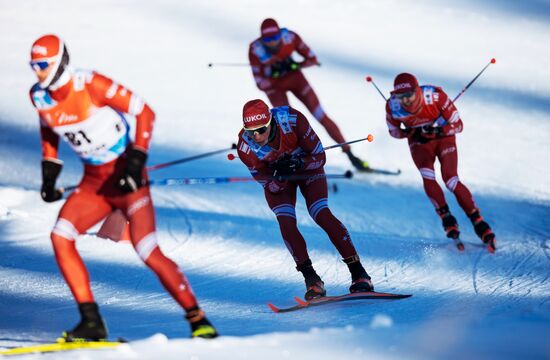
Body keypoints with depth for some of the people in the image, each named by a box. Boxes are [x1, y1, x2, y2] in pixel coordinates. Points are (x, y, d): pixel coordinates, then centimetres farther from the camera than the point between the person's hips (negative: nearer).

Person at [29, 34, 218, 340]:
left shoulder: (90, 85, -21)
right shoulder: (39, 97, -2)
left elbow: (145, 112, -16)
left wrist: (136, 162, -22)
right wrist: (49, 174, 10)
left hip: (126, 176, -6)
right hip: (94, 182, 7)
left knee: (148, 251, -16)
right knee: (60, 237, -13)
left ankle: (198, 320, -3)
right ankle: (92, 322, -9)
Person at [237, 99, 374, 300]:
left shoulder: (292, 120, -35)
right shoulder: (245, 148, -30)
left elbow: (320, 157, -23)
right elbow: (269, 186, -20)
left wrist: (299, 163, -42)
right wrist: (279, 177, -41)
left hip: (307, 166, -1)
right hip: (276, 179, 1)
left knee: (322, 215, -18)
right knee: (286, 224, -19)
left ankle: (358, 273, -15)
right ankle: (311, 279, -8)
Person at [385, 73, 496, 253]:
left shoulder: (435, 95, -31)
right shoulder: (393, 107, -24)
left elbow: (458, 125, -20)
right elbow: (394, 130, -2)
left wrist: (438, 130, -38)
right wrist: (411, 133, -22)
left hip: (444, 138, -2)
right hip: (419, 143, 2)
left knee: (451, 180, -19)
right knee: (427, 178, -25)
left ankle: (478, 222, -9)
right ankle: (447, 218, -8)